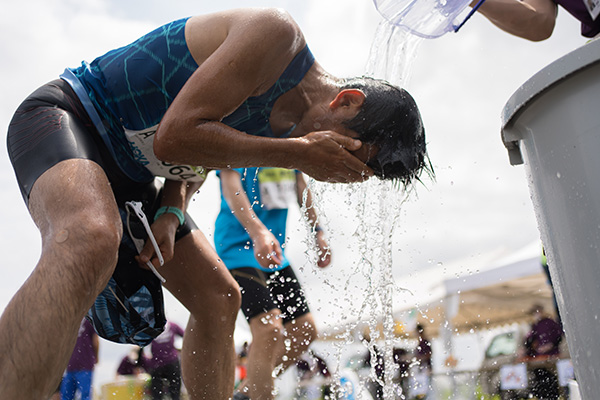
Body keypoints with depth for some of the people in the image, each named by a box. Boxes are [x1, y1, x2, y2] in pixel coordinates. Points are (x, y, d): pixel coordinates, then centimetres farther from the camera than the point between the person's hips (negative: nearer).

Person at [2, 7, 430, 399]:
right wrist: (299, 153, -27)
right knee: (90, 245, -40)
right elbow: (176, 137, -28)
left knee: (219, 298, 5)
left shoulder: (287, 123, 4)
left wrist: (171, 212, -7)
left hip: (129, 169, 9)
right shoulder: (277, 34, -24)